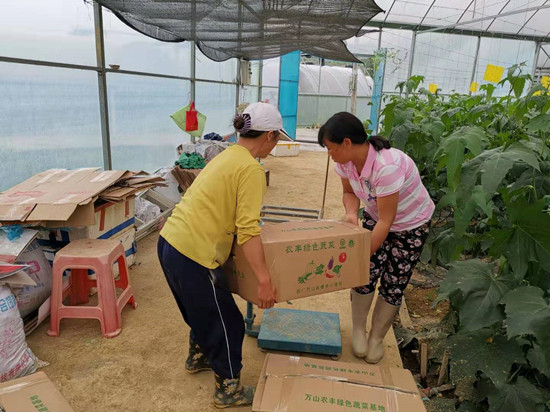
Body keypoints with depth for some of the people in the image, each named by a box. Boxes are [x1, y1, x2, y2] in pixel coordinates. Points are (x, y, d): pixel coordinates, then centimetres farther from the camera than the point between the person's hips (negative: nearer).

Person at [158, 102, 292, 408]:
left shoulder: (229, 155, 13)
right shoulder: (252, 170, -15)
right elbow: (248, 231, -22)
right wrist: (265, 280, -19)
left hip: (170, 243, 10)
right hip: (193, 254, -10)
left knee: (203, 310, 30)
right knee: (227, 323, 9)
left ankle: (198, 357, 52)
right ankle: (230, 390, 28)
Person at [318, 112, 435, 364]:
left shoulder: (387, 166, -39)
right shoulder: (345, 162, -18)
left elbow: (385, 221, -32)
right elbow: (349, 192, 2)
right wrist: (351, 212, -20)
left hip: (411, 224, -4)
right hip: (376, 217, 5)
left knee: (393, 285, 1)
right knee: (366, 274, -7)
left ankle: (376, 338, 23)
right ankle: (358, 329, 17)